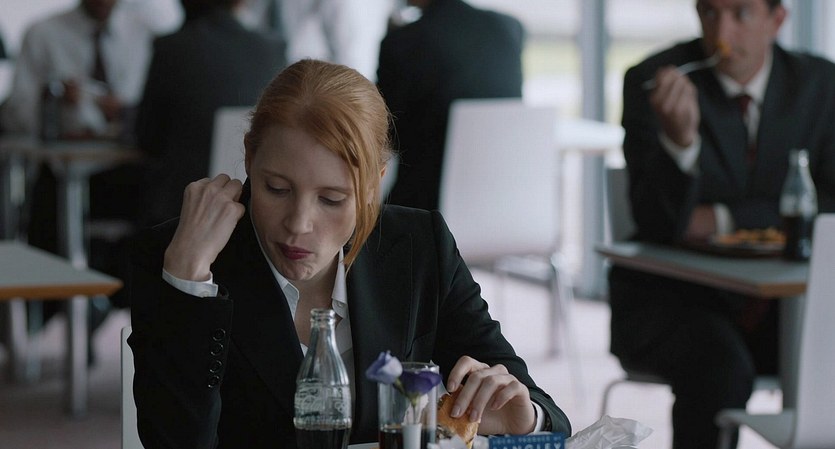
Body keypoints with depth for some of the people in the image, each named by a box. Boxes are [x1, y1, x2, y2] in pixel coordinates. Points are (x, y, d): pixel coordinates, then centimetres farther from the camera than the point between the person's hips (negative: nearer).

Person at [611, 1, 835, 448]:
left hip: (776, 299, 3)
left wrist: (724, 220, -12)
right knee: (721, 367, -34)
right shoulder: (651, 80, -7)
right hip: (669, 295, -3)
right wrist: (679, 137, -33)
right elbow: (658, 222, -14)